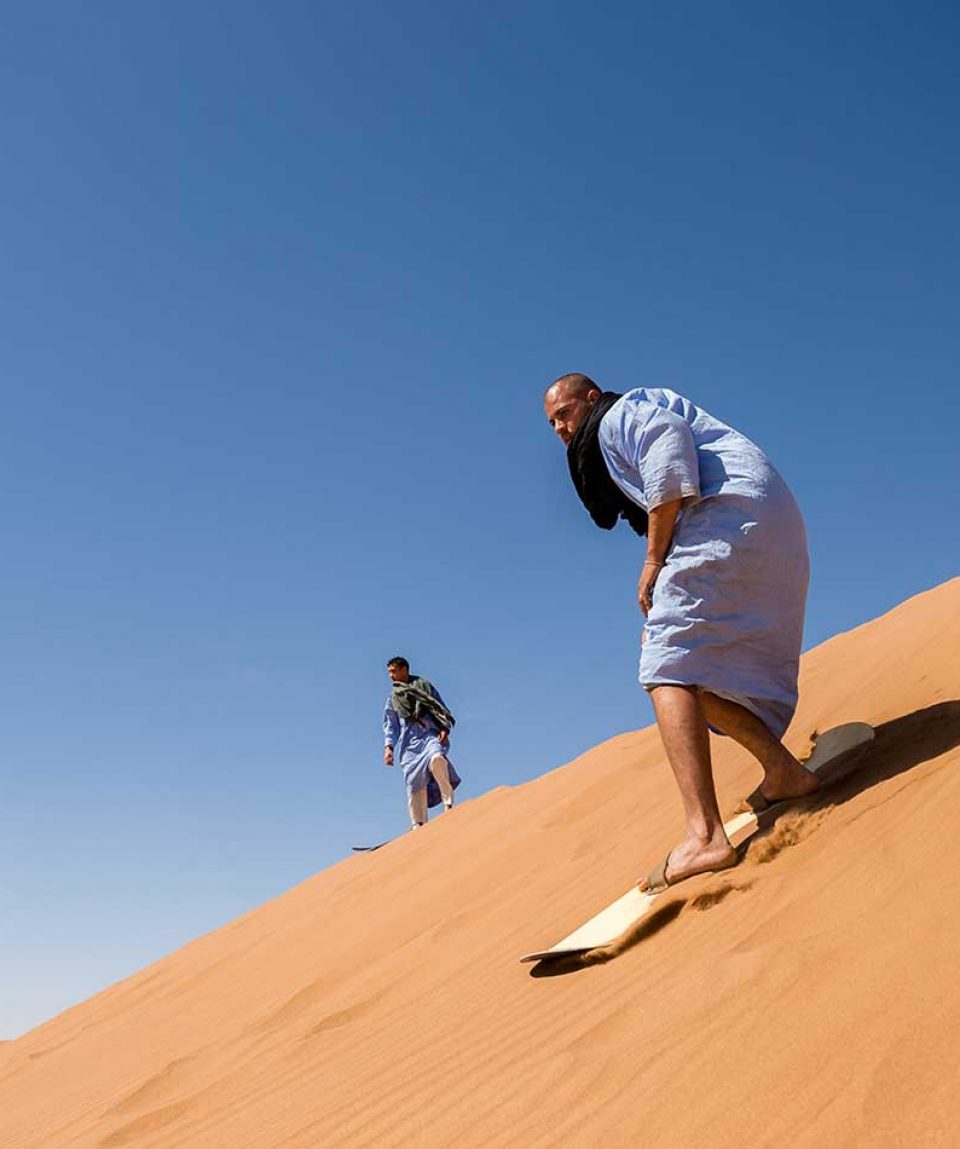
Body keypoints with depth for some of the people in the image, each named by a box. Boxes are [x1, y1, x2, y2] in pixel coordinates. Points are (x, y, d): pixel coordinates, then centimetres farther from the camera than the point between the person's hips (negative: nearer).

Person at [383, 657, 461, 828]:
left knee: (436, 759, -34)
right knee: (414, 784, -9)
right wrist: (389, 746, 4)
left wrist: (445, 729, -5)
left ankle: (449, 804, -26)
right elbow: (390, 726, 20)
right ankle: (418, 825, -5)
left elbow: (442, 709, 12)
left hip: (430, 735, -3)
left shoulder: (425, 686, 16)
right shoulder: (393, 699, 23)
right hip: (409, 744, 3)